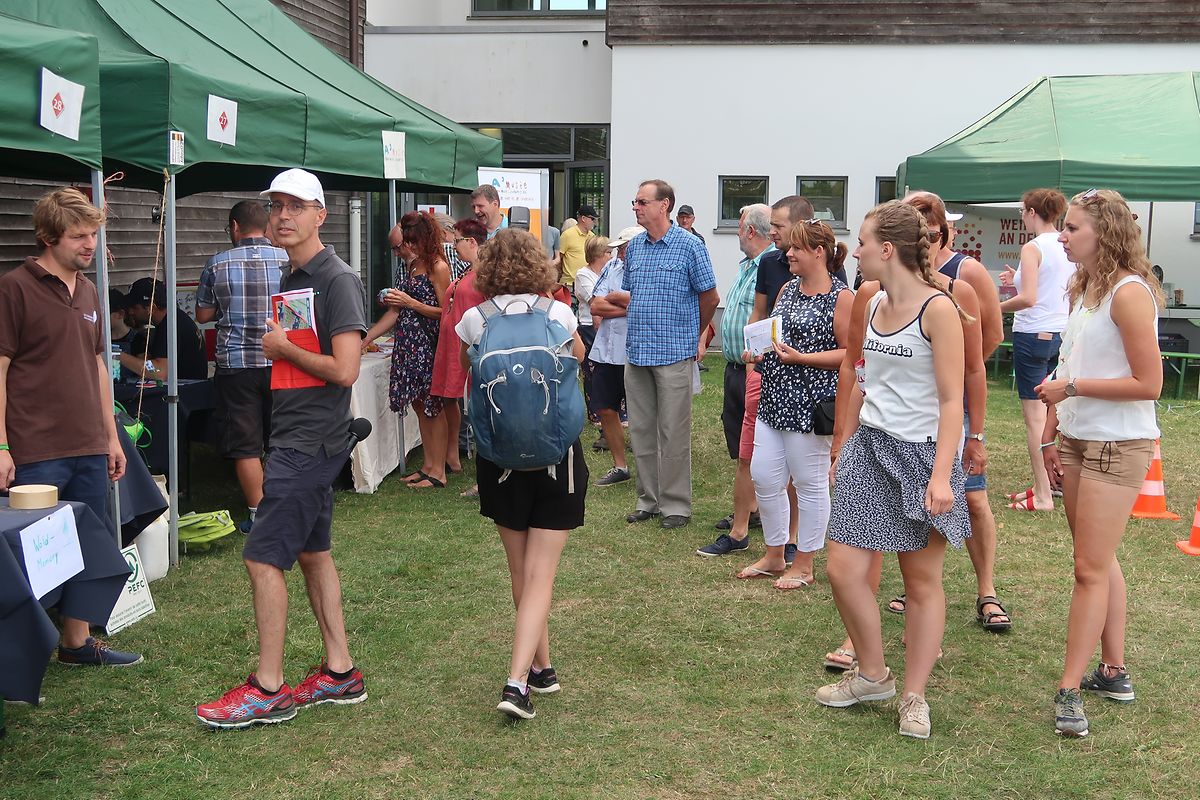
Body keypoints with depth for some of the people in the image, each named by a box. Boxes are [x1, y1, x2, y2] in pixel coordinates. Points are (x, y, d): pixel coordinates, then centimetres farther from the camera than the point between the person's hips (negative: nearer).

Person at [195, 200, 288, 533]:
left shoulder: (217, 264, -2)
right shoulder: (289, 260, 0)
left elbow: (203, 315, 6)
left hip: (236, 362, -2)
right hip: (280, 361, 2)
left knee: (245, 445, 4)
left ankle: (258, 515, 5)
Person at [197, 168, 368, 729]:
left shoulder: (338, 280, -14)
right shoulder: (290, 279, 14)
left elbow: (344, 370, -22)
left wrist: (283, 348, -12)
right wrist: (271, 349, 5)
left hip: (312, 442, -10)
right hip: (296, 436, 10)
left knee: (263, 556, -7)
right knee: (312, 551, 14)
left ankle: (267, 689, 2)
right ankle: (339, 674, 23)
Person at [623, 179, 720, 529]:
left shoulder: (690, 246, -7)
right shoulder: (634, 246, 10)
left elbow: (709, 297, 0)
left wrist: (694, 335, 10)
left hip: (674, 354, -6)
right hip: (636, 352, 6)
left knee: (673, 433, 0)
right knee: (641, 431, 10)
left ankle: (676, 504, 9)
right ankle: (648, 500, 21)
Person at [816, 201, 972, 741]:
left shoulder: (937, 309, -13)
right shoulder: (874, 306, 8)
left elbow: (951, 400, -15)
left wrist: (942, 475, -22)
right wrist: (845, 446, 20)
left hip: (920, 453, -6)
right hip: (870, 448, 7)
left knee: (922, 580, 5)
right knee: (843, 569, 0)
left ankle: (914, 697, 17)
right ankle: (872, 675, 20)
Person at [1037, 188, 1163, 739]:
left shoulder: (1129, 292, -16)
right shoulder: (1082, 290, 11)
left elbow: (1149, 383, -19)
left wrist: (1072, 388, -18)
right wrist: (1050, 435, 11)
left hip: (1119, 445, -9)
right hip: (1077, 440, 9)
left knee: (1091, 568, -5)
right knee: (1097, 561, 15)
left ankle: (1070, 690, 0)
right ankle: (1113, 672, 26)